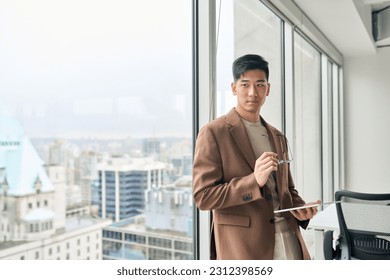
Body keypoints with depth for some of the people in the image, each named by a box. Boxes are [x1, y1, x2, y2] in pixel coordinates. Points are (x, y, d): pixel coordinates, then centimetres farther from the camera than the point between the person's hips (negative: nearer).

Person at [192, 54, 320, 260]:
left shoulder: (278, 138, 13)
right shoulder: (213, 133, -8)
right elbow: (203, 196, -12)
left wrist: (299, 207, 1)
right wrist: (254, 181, -23)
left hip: (288, 239, 6)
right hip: (244, 244, -5)